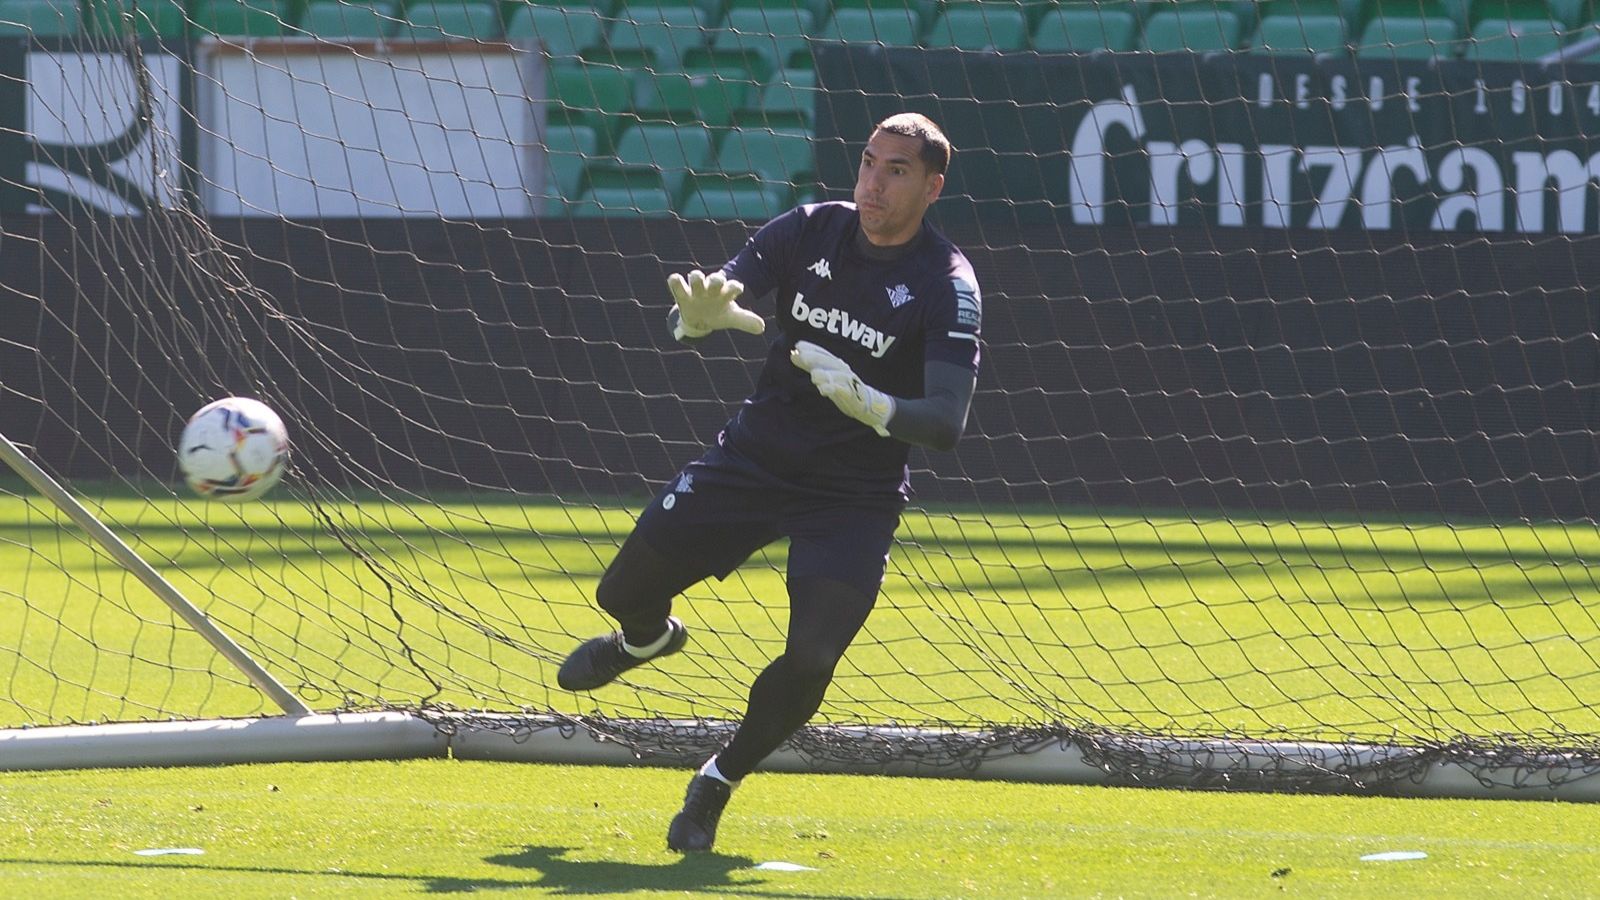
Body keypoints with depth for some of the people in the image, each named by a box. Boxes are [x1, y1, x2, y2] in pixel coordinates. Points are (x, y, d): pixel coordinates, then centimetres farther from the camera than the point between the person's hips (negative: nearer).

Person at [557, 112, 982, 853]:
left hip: (855, 494, -3)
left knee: (810, 659, -20)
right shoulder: (809, 232, -6)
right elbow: (699, 308, -11)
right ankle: (648, 638, 45)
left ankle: (721, 780, 8)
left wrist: (865, 403, -43)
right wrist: (699, 315, -36)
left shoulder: (946, 287, -17)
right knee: (624, 592, 5)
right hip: (754, 458, 3)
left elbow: (947, 423, -25)